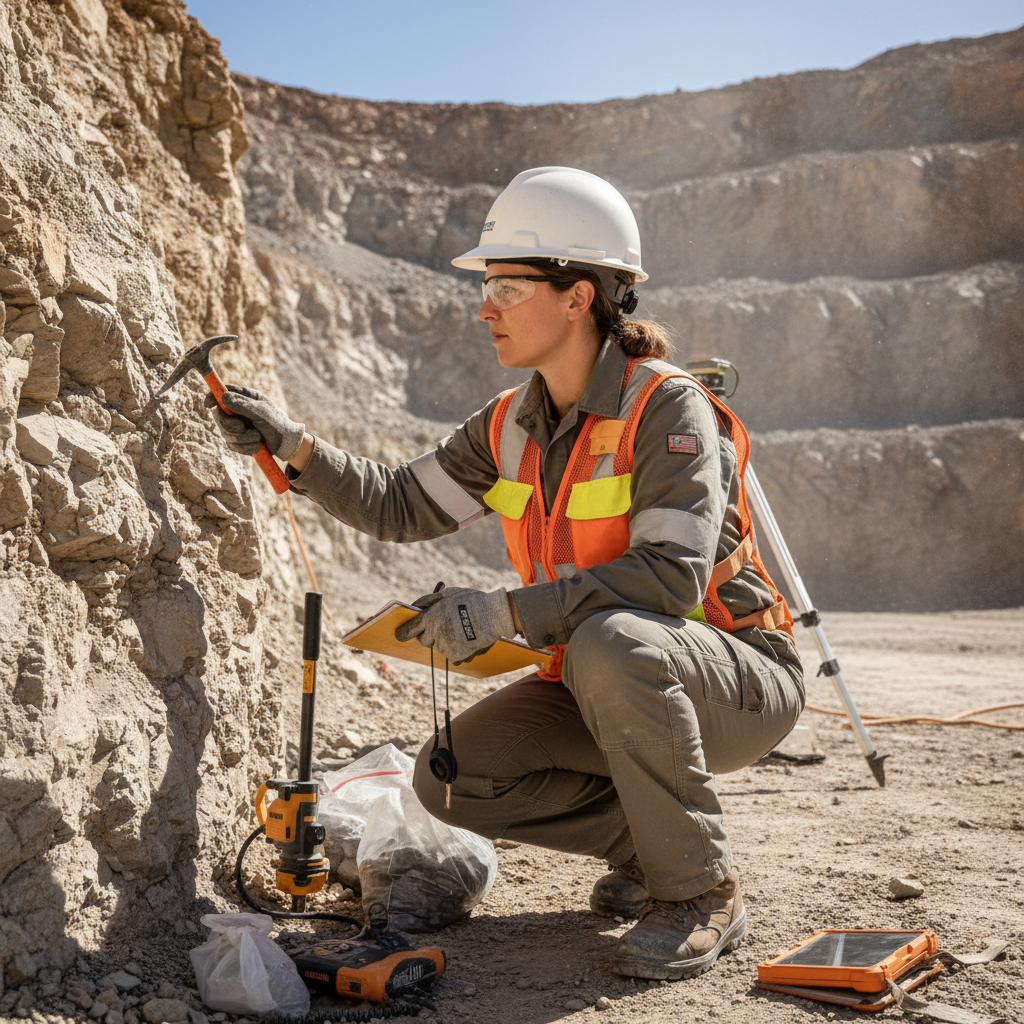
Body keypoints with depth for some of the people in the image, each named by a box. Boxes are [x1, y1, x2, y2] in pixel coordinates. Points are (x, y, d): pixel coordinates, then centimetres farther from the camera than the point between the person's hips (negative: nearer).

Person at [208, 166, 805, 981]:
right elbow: (403, 506, 9)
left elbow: (670, 576, -31)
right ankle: (647, 842, 9)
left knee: (611, 644, -39)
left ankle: (702, 894, -19)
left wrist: (506, 612, -36)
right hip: (601, 688, 7)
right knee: (452, 779, -10)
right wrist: (294, 446, -4)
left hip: (737, 682, -7)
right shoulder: (512, 427, 2)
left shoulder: (668, 409, -20)